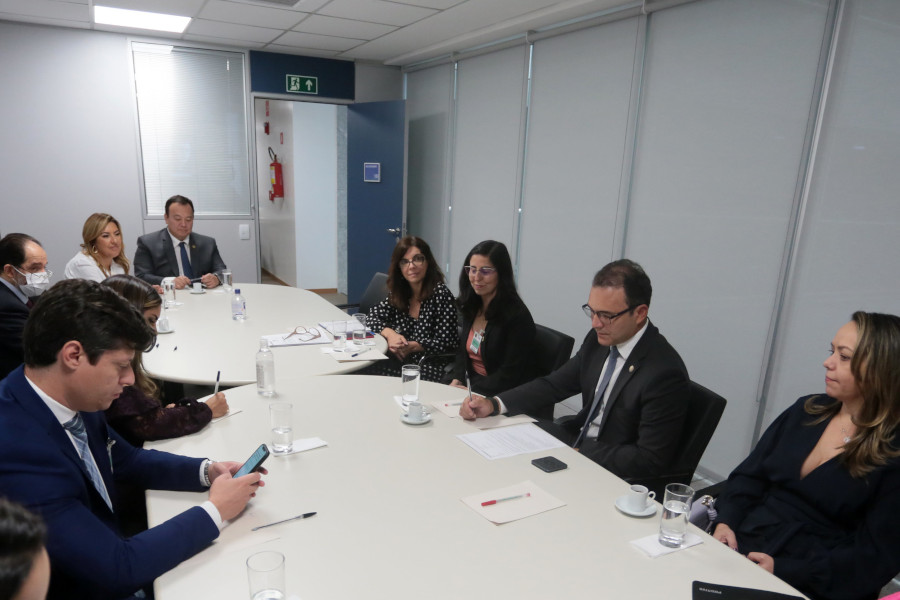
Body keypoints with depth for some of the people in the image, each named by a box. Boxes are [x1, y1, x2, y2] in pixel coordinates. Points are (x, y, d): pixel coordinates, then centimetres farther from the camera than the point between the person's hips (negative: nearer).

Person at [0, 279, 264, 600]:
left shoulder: (73, 399, -8)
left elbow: (128, 460, 10)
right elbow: (118, 569, -28)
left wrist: (206, 470, -4)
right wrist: (215, 511, -18)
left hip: (108, 555, 6)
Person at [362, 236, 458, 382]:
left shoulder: (441, 294, -11)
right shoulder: (398, 292, 8)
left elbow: (444, 343, -12)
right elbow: (373, 317, 8)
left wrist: (411, 346, -21)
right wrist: (389, 333, -12)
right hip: (398, 362, 6)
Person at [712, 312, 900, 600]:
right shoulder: (807, 410, 8)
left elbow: (875, 557, -9)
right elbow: (750, 475, 10)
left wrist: (783, 569, -17)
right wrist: (725, 522, -7)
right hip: (740, 547, 4)